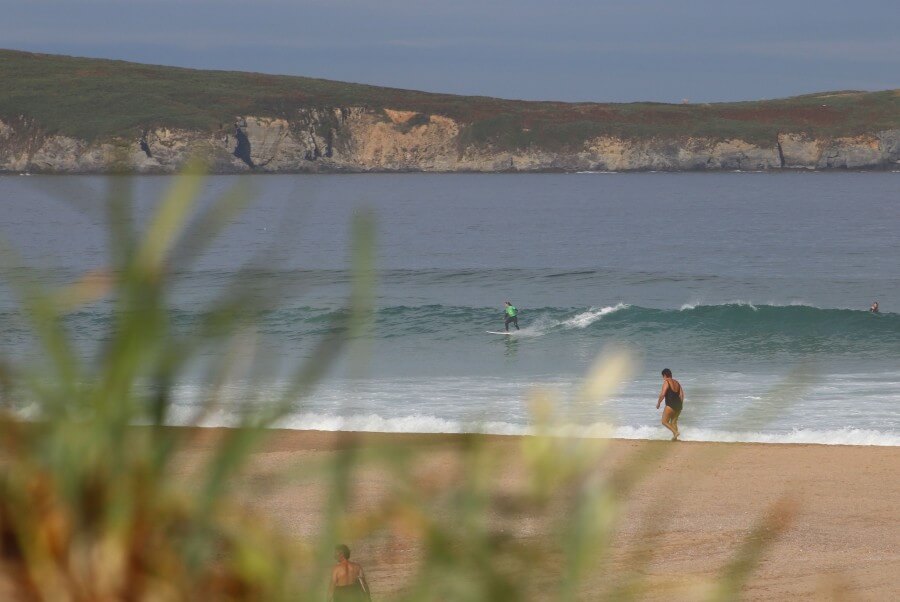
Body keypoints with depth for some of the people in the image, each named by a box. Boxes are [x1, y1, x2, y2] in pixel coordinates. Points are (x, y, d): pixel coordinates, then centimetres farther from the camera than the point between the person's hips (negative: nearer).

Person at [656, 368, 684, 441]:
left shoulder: (666, 382, -7)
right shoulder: (677, 383, 15)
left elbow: (662, 394, -16)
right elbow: (681, 395, 14)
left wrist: (658, 403, -3)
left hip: (670, 405, -8)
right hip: (678, 405, 8)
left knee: (665, 422, 0)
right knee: (674, 422, 18)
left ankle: (675, 432, -15)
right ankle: (675, 437, 13)